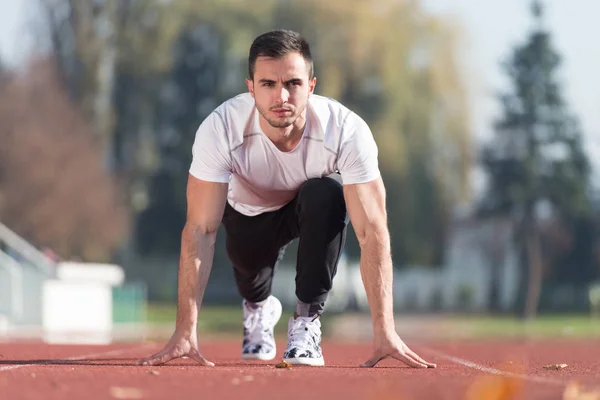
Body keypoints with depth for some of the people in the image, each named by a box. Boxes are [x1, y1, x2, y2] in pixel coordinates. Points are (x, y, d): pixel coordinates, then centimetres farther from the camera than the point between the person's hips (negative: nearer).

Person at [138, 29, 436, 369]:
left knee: (326, 195, -33)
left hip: (317, 211, -3)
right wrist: (186, 331, -43)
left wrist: (385, 332, -46)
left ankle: (308, 318, -15)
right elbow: (201, 230, -36)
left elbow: (372, 230, -38)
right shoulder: (219, 130, -36)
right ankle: (259, 307, 23)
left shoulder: (348, 130, -36)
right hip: (250, 211, 3)